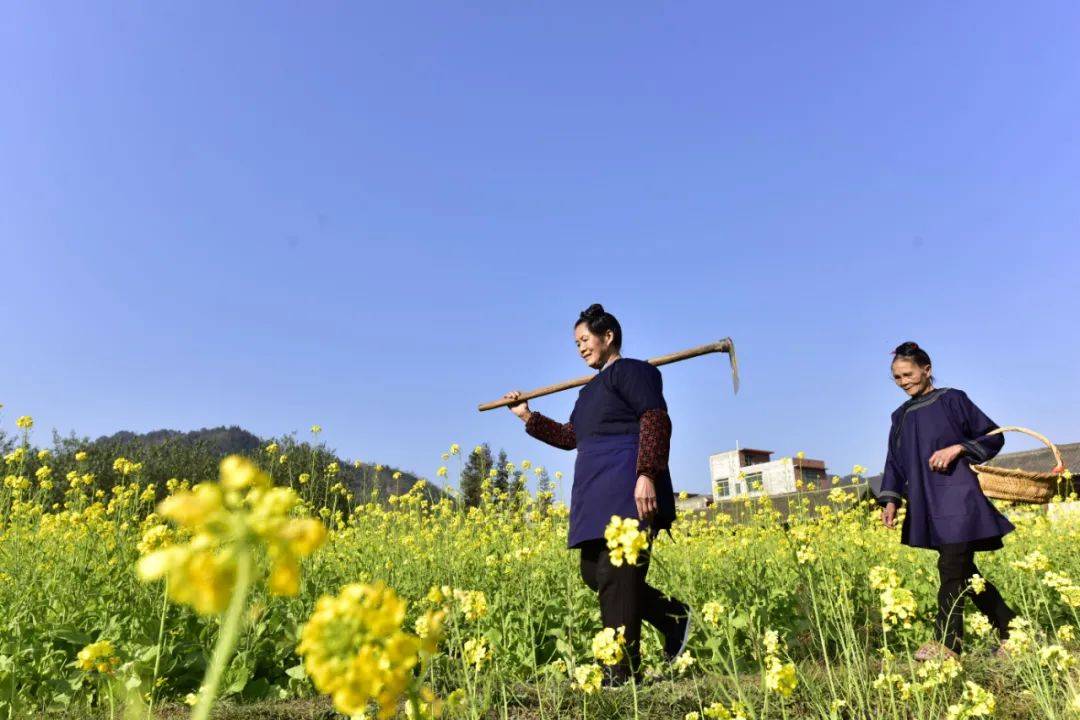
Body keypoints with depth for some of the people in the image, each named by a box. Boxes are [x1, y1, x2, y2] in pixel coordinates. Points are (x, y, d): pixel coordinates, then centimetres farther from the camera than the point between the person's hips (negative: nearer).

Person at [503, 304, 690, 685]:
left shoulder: (631, 370, -2)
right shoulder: (591, 390, 26)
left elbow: (656, 420, -14)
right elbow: (571, 436, 29)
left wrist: (647, 475, -25)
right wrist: (528, 416, 29)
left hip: (628, 490, -10)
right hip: (598, 495, 10)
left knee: (616, 576, -10)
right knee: (594, 573, 9)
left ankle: (623, 672, -1)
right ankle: (673, 617, 20)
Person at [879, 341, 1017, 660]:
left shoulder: (952, 399, 0)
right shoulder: (901, 416, 14)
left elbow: (994, 436, 1)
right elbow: (895, 463, 11)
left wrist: (957, 448, -15)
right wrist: (890, 500, -2)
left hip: (957, 496, -6)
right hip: (926, 503, 6)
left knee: (952, 568, -10)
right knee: (964, 570, 10)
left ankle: (947, 642, -8)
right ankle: (1010, 630, 25)